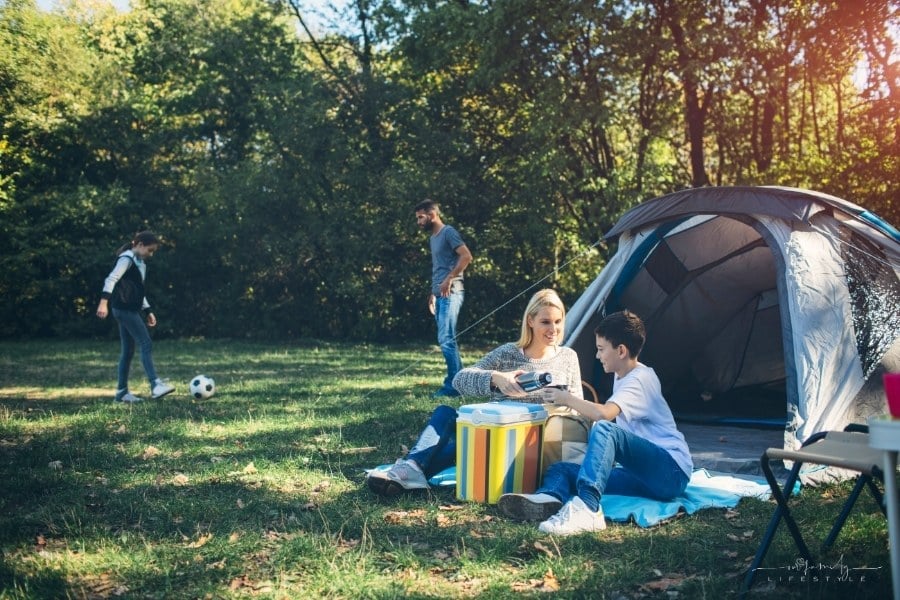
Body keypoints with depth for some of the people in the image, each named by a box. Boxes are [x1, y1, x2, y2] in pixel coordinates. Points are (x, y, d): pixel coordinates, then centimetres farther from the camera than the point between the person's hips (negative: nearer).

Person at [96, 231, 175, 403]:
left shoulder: (141, 263, 19)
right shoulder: (127, 259, -10)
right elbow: (112, 279, -21)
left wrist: (148, 310, 22)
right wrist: (104, 301, -32)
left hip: (130, 310, 10)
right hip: (124, 309, -10)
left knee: (128, 350, 10)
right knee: (146, 345, -14)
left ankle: (122, 392, 14)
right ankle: (155, 385, -19)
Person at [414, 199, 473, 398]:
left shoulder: (448, 232, -6)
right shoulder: (433, 238, 21)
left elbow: (466, 256, -18)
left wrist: (449, 279, -19)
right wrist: (433, 294, 21)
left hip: (450, 294, -10)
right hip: (440, 295, 10)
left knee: (446, 339, -13)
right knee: (447, 340, 9)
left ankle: (453, 385, -10)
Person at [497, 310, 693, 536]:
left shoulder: (641, 378, -12)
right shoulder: (623, 377, 18)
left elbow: (604, 414, -29)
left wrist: (567, 399, -14)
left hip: (671, 471, -9)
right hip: (642, 474, 9)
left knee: (604, 430, -33)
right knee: (562, 469, -6)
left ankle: (586, 508, -47)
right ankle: (549, 498, -41)